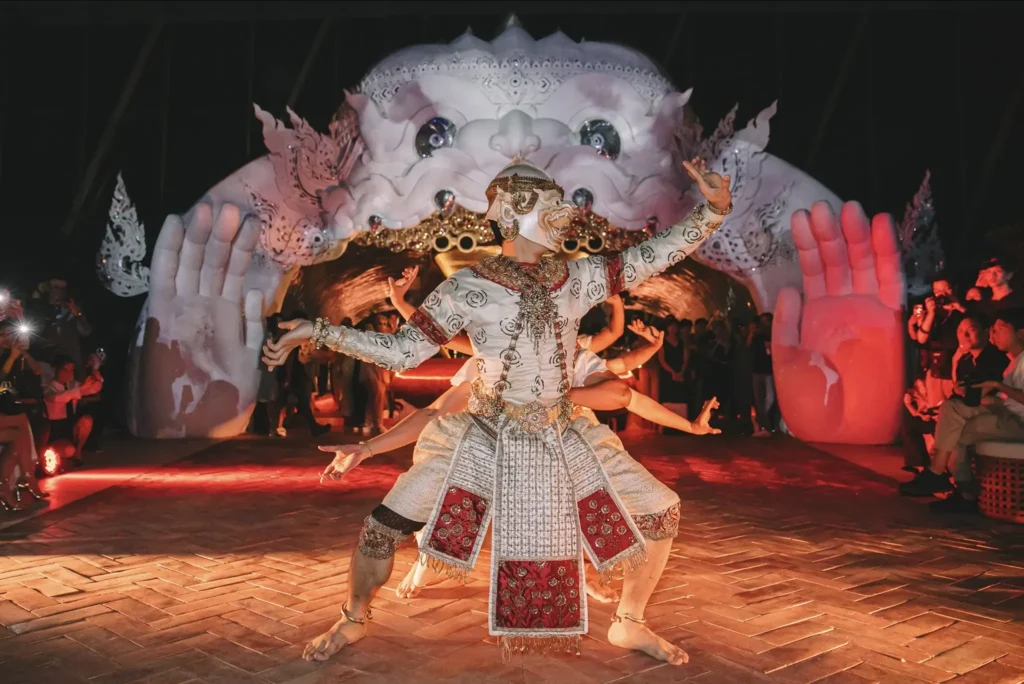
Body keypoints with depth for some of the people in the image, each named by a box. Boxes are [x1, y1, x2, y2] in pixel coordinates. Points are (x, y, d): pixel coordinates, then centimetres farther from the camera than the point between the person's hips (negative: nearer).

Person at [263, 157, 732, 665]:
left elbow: (652, 257, -2)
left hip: (563, 442, 3)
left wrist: (713, 209, -14)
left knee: (661, 514, 2)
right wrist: (318, 332, -13)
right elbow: (403, 351, -7)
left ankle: (628, 624, 26)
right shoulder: (467, 288, -9)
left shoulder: (579, 278, 0)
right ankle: (352, 622, 26)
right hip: (485, 441, -3)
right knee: (382, 528, -7)